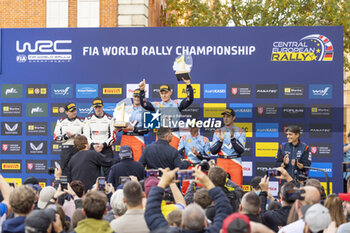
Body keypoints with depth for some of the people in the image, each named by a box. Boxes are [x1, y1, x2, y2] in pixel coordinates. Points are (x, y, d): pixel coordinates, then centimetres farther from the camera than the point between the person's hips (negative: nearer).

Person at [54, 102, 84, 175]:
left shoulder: (82, 121, 5)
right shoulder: (60, 121, 8)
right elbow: (56, 137, 5)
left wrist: (75, 136, -14)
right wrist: (66, 136, -11)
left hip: (78, 148, -1)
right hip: (65, 149, 1)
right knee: (64, 171, -2)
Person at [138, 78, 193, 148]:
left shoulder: (177, 104, 8)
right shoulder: (156, 105, 13)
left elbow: (189, 100, -5)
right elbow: (144, 104, 1)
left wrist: (188, 85, -17)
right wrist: (142, 90, -12)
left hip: (174, 134, -2)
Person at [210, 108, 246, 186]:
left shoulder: (240, 132, 5)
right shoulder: (218, 132, 12)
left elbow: (241, 150, -6)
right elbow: (212, 151, 5)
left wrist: (232, 138, -19)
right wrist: (220, 140, -11)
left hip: (235, 164, -2)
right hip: (221, 162, 2)